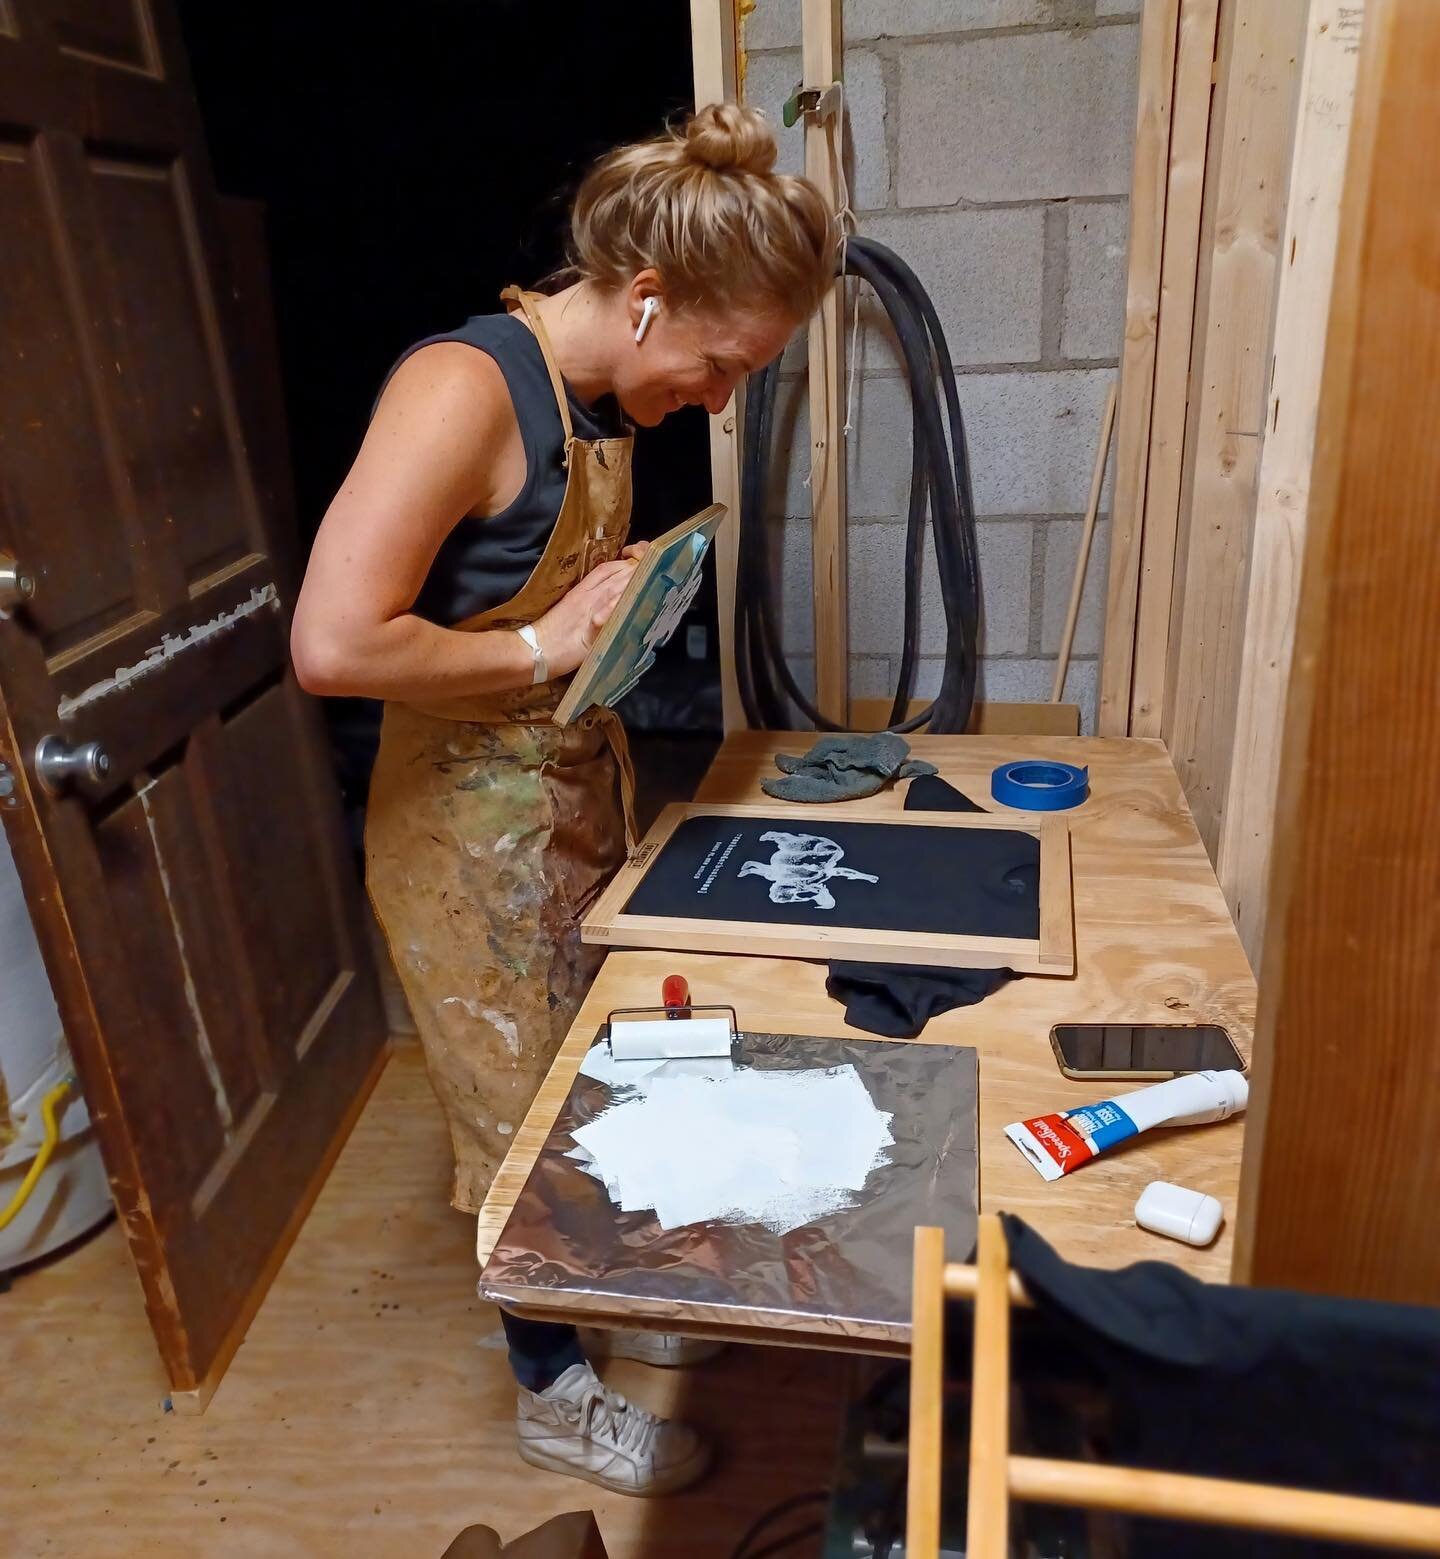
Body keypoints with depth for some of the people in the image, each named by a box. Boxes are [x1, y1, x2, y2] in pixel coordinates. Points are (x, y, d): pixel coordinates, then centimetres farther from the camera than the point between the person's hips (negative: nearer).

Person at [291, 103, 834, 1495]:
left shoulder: (607, 400, 5)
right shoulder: (462, 390, -24)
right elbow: (331, 647, -31)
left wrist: (623, 603, 2)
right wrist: (547, 649, -22)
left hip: (581, 793, 9)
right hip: (474, 825, -8)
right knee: (526, 1114, 10)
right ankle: (553, 1392, 36)